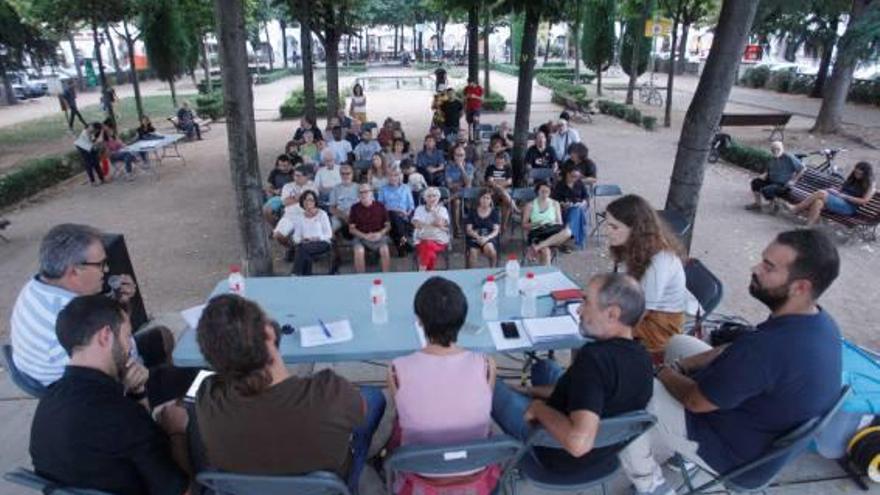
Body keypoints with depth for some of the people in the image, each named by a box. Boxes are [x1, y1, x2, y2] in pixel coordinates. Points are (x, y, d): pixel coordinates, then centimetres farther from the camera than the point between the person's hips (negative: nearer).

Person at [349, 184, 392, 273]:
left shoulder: (380, 206, 4)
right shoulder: (355, 208, 3)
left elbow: (388, 225, 8)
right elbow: (351, 229, 3)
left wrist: (380, 234, -13)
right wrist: (365, 236, -12)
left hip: (378, 236, 0)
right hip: (361, 236, 0)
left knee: (385, 249, -30)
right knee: (359, 250, -31)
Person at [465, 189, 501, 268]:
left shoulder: (494, 212, 11)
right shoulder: (473, 212, 12)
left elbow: (496, 230, 3)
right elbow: (468, 229, 5)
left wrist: (487, 238, -17)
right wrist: (478, 237, -15)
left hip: (489, 237, 0)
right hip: (474, 237, 0)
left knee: (489, 247, -35)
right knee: (473, 252, -32)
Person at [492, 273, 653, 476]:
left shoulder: (595, 357, -37)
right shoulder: (643, 358, -11)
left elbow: (579, 443, -46)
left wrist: (539, 408, -27)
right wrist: (535, 391, 8)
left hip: (563, 459, -7)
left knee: (491, 386, 9)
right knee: (544, 367, 24)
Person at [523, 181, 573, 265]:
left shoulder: (555, 204, 15)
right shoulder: (530, 205, 9)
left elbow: (560, 223, 12)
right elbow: (524, 226, 5)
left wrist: (553, 224, -11)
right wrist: (536, 224, -13)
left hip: (552, 233, 3)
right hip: (537, 234, -3)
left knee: (567, 232, -34)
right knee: (545, 251, -37)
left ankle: (536, 247, -38)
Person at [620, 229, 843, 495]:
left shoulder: (769, 346, -38)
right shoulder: (820, 322, -8)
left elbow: (695, 400, -24)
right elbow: (738, 352, 7)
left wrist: (662, 372, -4)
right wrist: (680, 365, 0)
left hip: (737, 455, -9)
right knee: (679, 343, 19)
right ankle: (669, 446, 28)